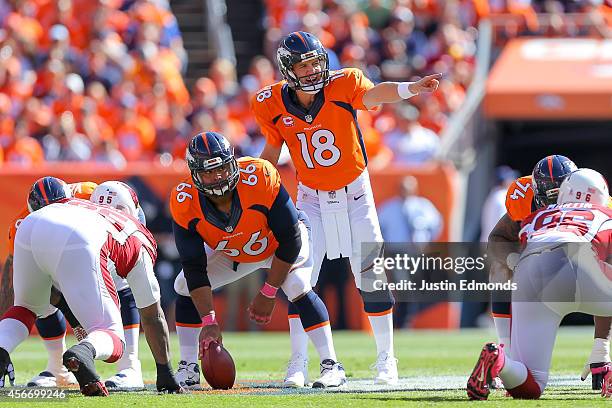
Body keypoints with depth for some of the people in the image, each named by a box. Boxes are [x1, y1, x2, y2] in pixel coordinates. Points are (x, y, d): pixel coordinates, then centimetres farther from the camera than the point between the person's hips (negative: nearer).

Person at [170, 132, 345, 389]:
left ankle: (331, 366, -21)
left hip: (281, 245, -4)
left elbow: (290, 240, -28)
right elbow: (195, 269, -25)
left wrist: (268, 294, -25)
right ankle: (188, 369, 3)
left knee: (297, 288, -27)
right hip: (230, 253, 4)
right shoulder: (185, 202, -30)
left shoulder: (261, 178, -39)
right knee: (185, 288, -8)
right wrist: (209, 322, -32)